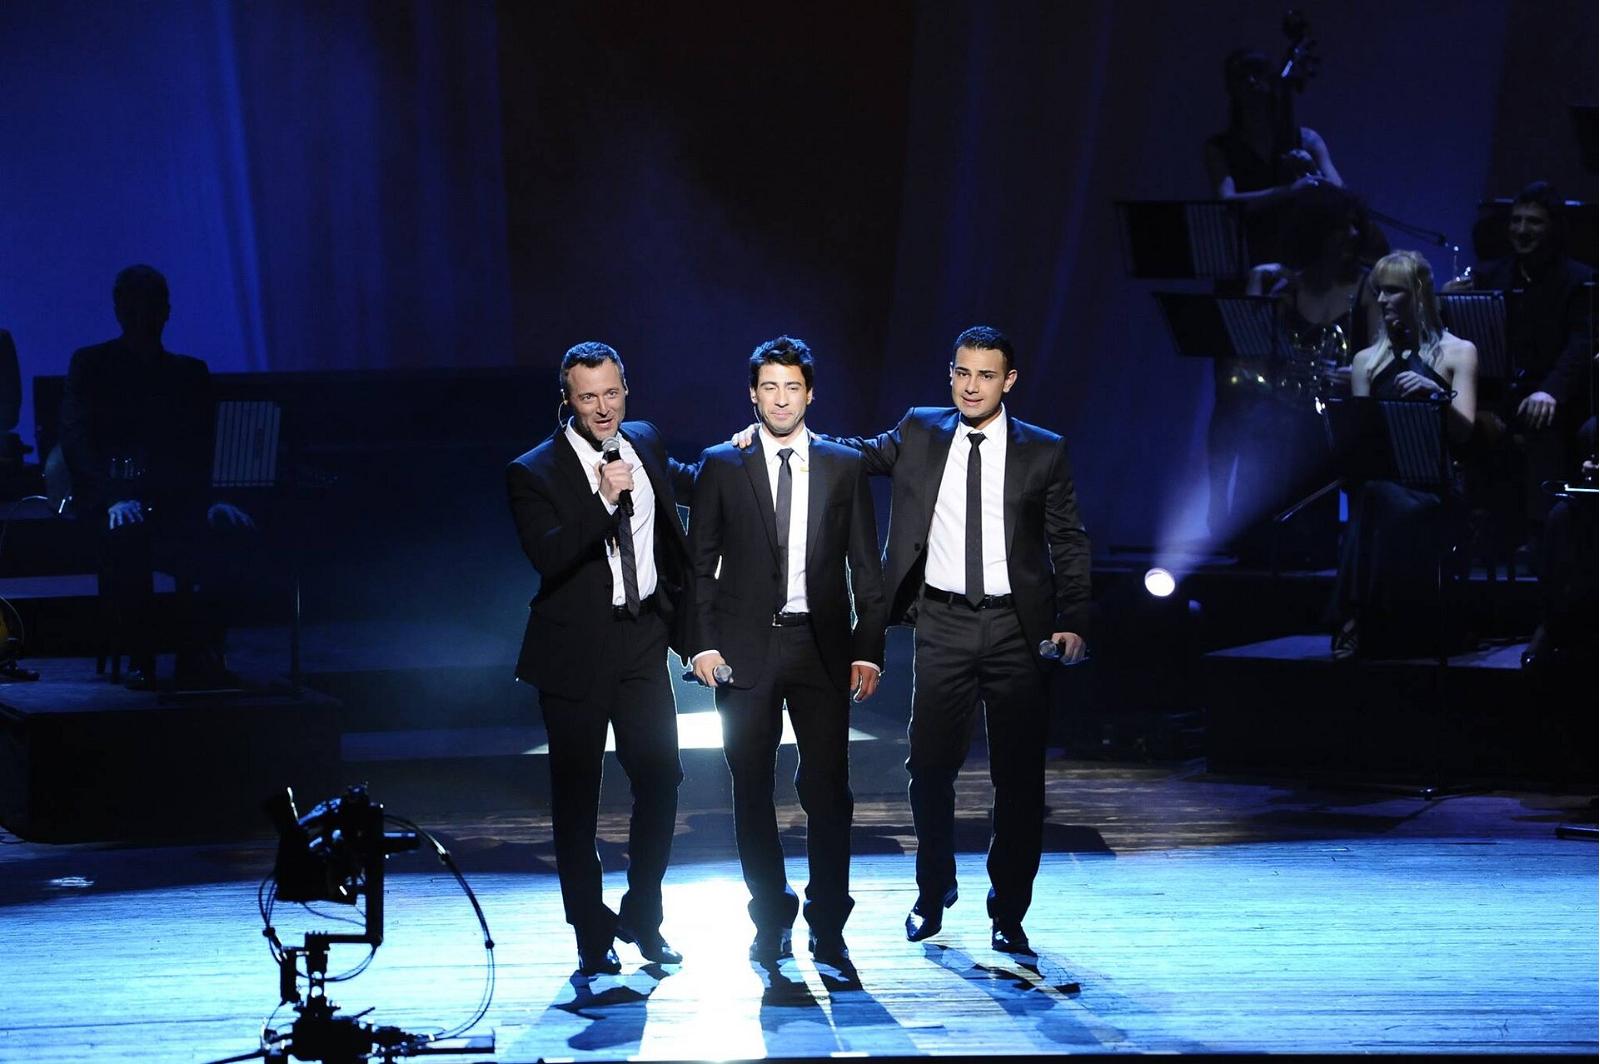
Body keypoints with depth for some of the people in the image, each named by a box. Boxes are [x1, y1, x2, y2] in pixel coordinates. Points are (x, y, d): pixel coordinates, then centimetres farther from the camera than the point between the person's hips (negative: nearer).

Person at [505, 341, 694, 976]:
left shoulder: (647, 445, 7)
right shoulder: (535, 473, -10)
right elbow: (547, 555, -24)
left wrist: (683, 613, 21)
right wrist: (605, 501, -30)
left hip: (644, 637, 4)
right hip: (577, 649, -4)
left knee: (660, 778, 3)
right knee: (576, 794, 3)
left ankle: (642, 916, 20)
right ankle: (592, 935, 13)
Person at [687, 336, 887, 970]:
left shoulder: (844, 467, 7)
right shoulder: (721, 467, 5)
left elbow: (866, 567, 7)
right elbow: (700, 563, 6)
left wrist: (868, 650, 0)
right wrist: (703, 644, -4)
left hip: (821, 648, 0)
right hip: (745, 649, 0)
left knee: (828, 789, -4)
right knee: (752, 789, 6)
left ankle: (828, 928, 4)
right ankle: (771, 918, 19)